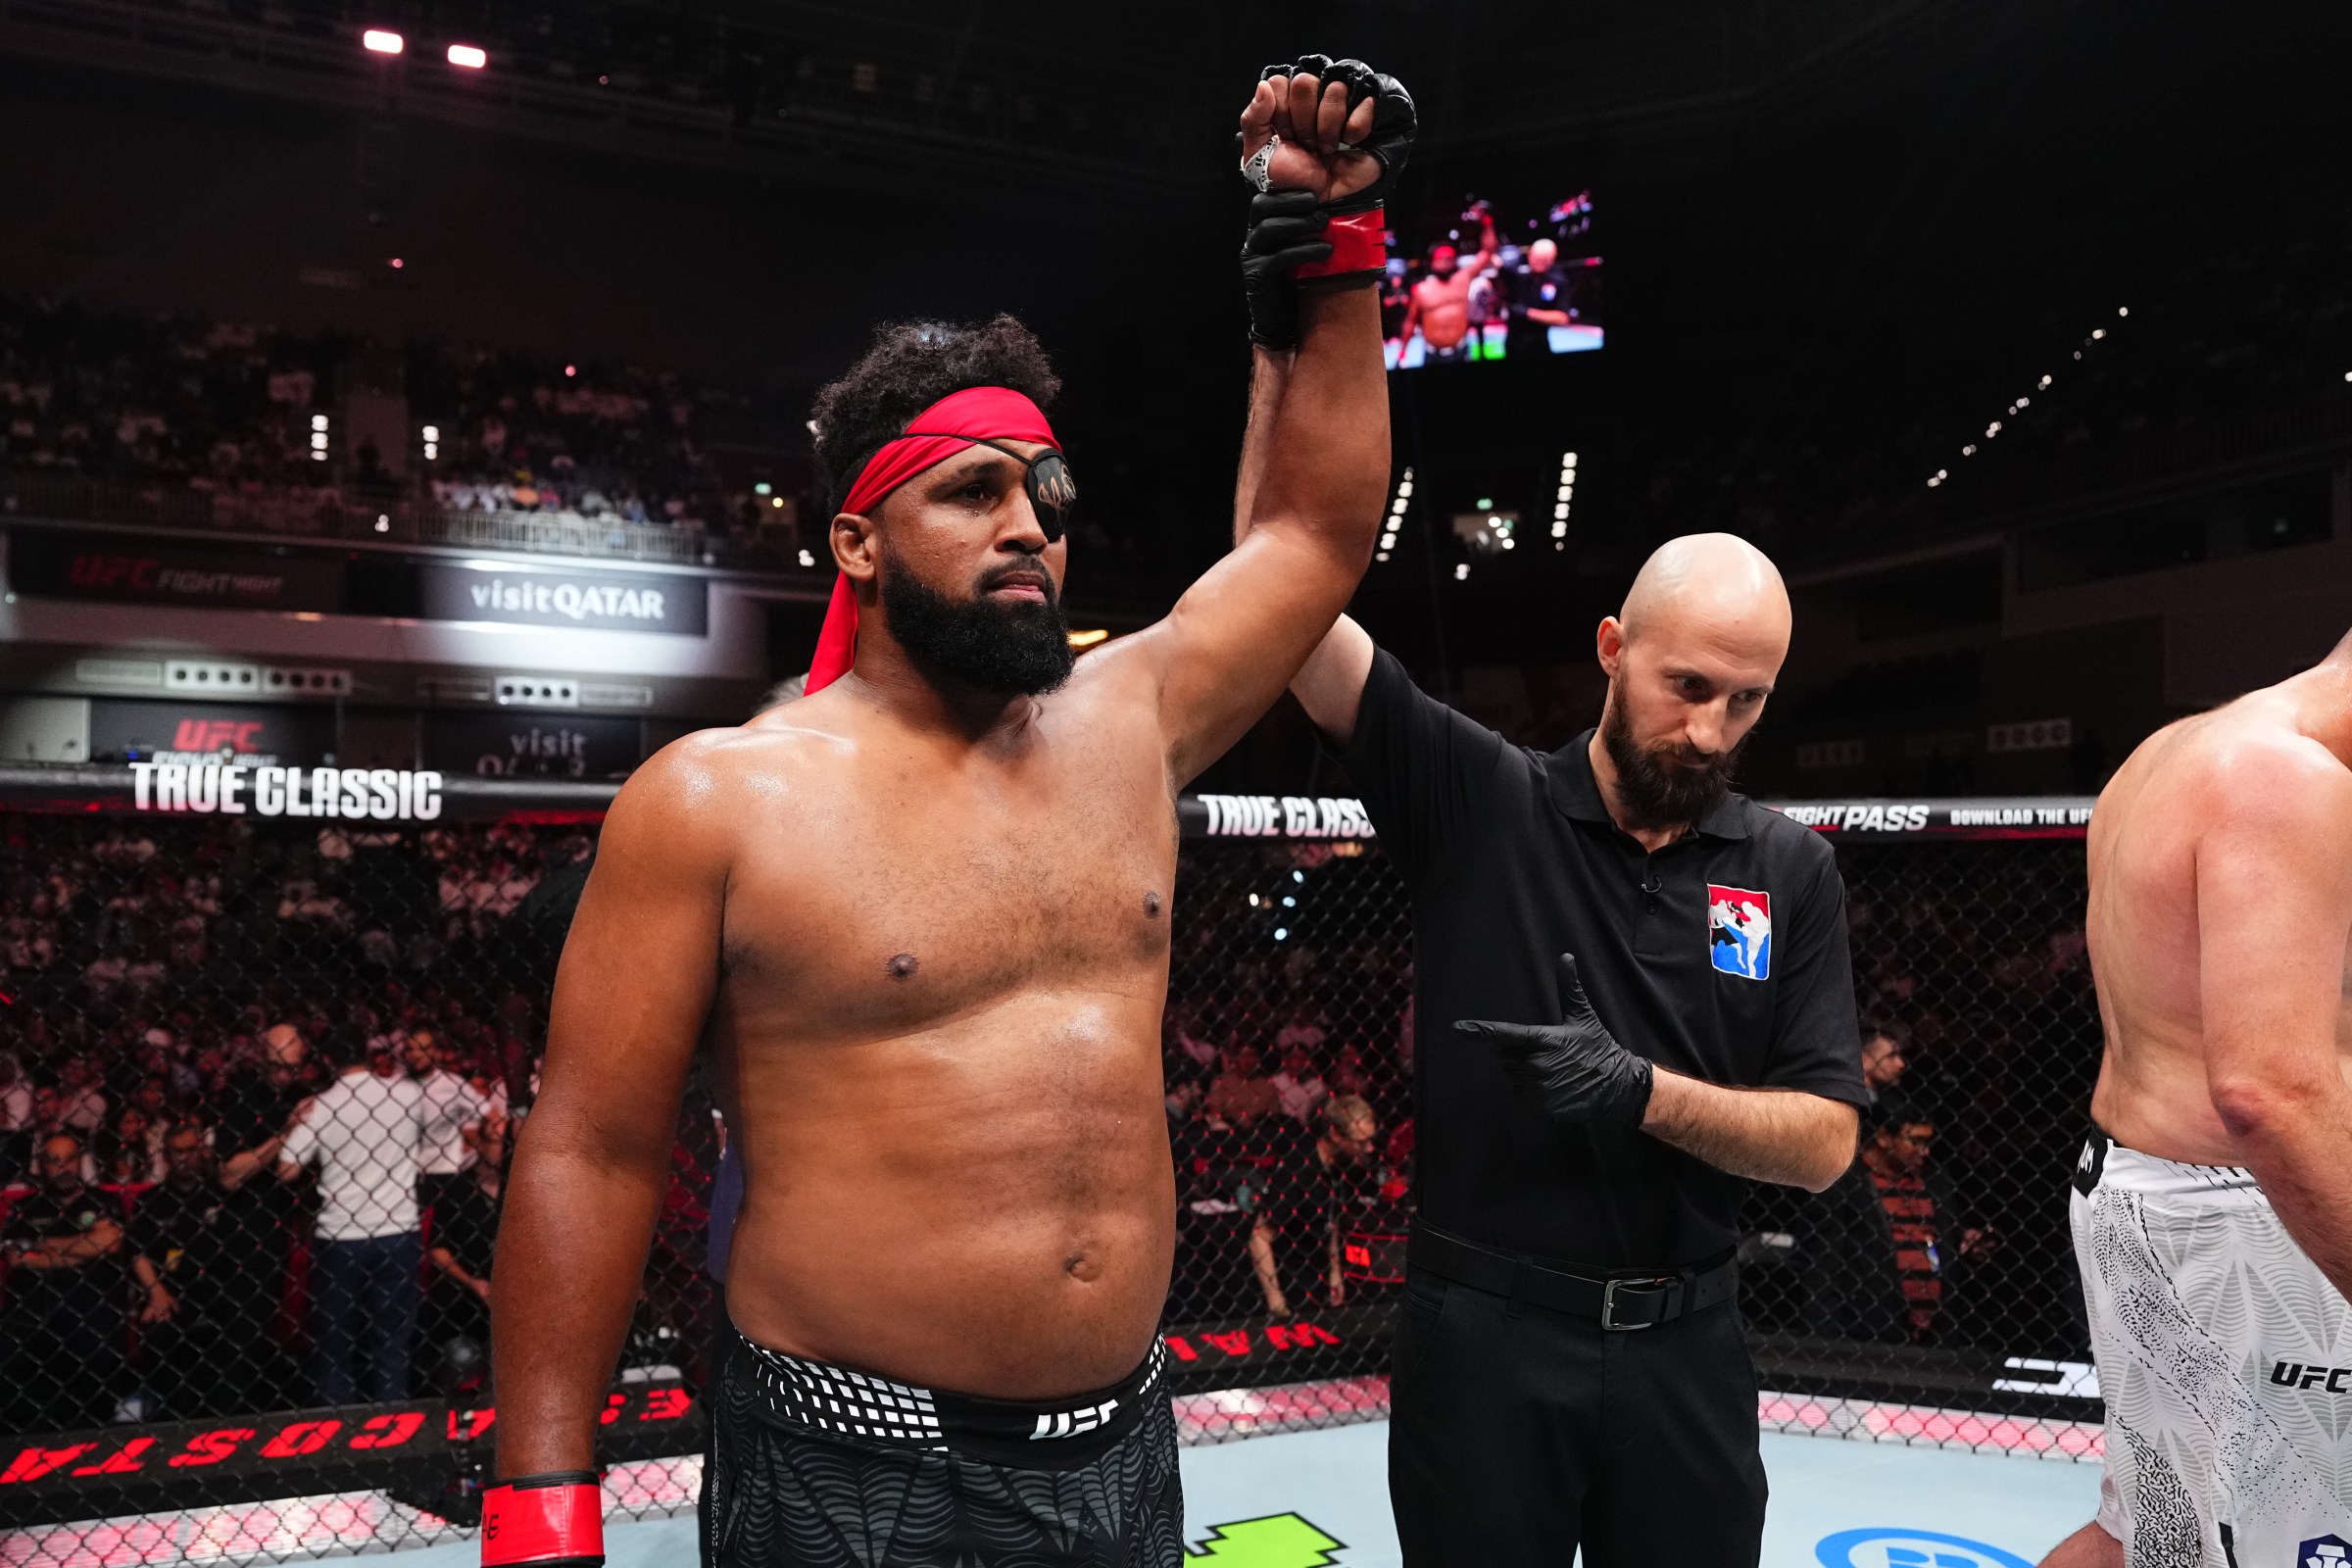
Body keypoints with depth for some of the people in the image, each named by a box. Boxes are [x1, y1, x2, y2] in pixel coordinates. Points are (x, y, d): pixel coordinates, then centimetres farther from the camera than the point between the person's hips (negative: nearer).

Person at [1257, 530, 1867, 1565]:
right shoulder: (1476, 801, -7)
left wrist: (1643, 1091, -18)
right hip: (1483, 1335, -2)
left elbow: (1823, 1144, -3)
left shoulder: (1793, 872, 1)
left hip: (1686, 1351, 3)